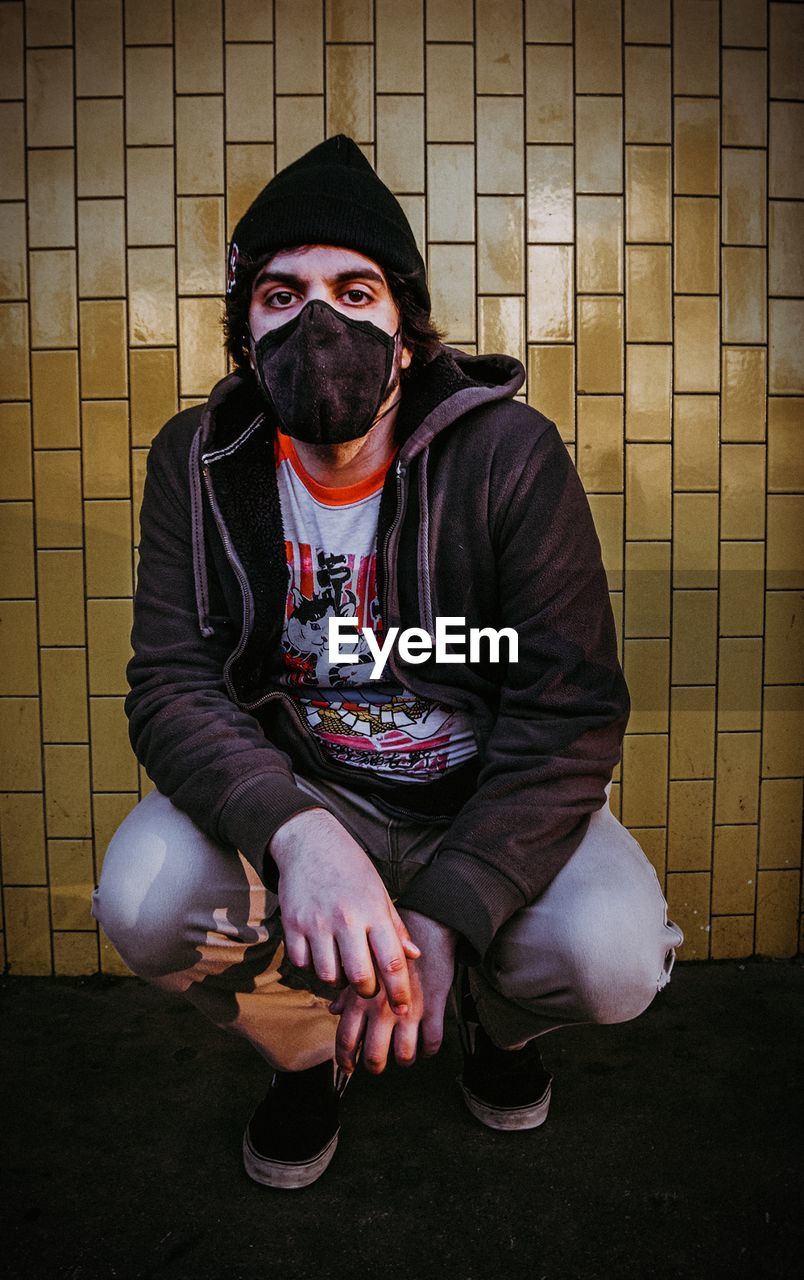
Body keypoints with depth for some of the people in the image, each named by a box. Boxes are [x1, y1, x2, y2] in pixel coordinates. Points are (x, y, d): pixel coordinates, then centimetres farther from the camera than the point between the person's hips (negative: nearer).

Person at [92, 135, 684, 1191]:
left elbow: (571, 708, -20)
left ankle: (501, 1019, 17)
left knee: (611, 959, -26)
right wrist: (296, 832, -37)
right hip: (291, 790, 2)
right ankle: (303, 1044, 13)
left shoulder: (510, 453, -18)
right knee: (146, 901, -25)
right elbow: (174, 685, -16)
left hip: (489, 795, -1)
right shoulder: (197, 462, -9)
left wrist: (445, 915, -30)